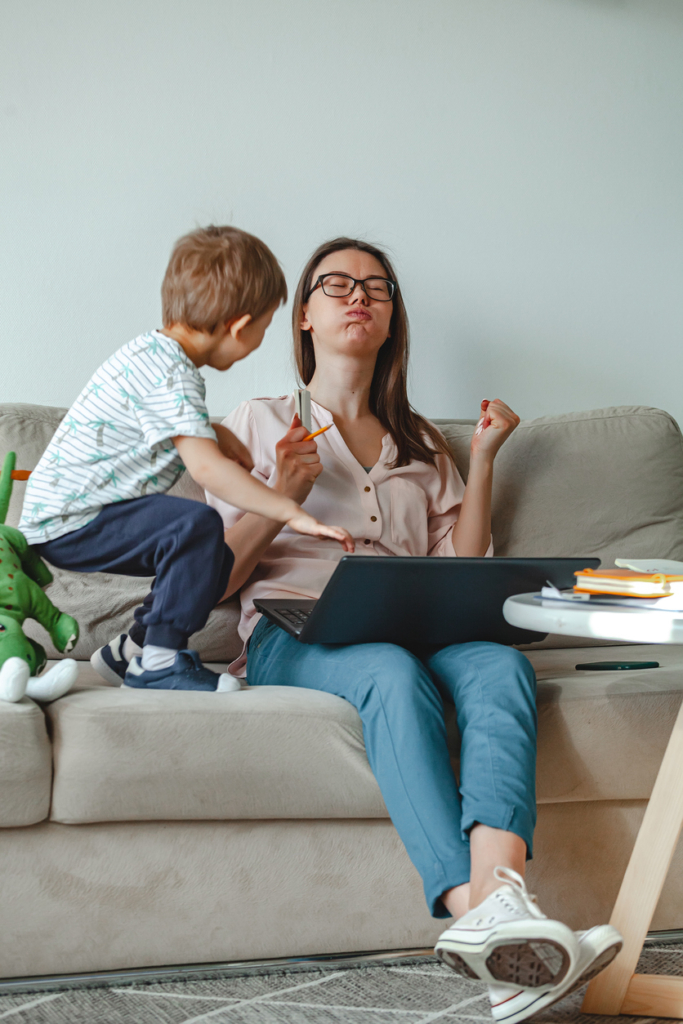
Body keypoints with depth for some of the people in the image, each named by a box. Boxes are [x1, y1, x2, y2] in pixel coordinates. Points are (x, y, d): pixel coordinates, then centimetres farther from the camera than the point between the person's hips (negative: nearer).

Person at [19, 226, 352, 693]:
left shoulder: (157, 353, 12)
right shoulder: (169, 373, -22)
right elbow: (206, 467, -31)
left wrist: (219, 434, 18)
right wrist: (293, 513, -30)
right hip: (71, 522, -11)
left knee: (215, 558, 12)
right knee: (197, 525, -28)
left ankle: (131, 651, 22)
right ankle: (158, 662, -21)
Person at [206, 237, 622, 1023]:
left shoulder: (419, 444, 29)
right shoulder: (258, 423, 20)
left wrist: (483, 459, 16)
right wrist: (283, 496, -6)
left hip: (409, 628, 3)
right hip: (292, 629, -3)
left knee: (500, 664, -33)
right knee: (395, 673, -39)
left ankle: (497, 888, -57)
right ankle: (480, 908, -55)